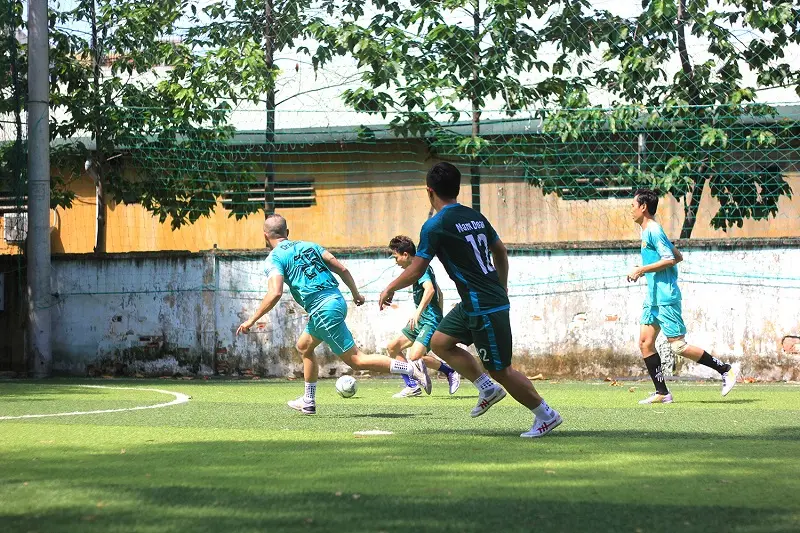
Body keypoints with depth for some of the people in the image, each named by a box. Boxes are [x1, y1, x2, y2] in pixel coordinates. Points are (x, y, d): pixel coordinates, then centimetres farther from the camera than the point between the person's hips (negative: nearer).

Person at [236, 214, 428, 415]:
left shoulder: (274, 258, -3)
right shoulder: (308, 245, 17)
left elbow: (275, 293, -18)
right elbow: (341, 269, 11)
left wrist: (251, 320, -12)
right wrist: (356, 294, 22)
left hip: (323, 310, -8)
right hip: (336, 300, 8)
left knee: (355, 359, -5)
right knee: (304, 346, 26)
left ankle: (413, 369, -11)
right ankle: (308, 402, 30)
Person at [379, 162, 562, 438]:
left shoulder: (435, 226, -14)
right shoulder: (475, 216, 10)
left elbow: (415, 271, -12)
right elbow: (500, 251, 21)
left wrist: (390, 289, 5)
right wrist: (501, 287, 33)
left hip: (486, 309, -9)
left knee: (500, 370, 1)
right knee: (439, 342, 15)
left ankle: (546, 415, 9)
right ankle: (488, 389, 18)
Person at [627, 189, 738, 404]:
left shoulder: (653, 230, -13)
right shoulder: (647, 231, 17)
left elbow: (670, 259, -20)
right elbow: (678, 257, 22)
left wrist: (641, 270, -19)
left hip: (666, 298, -10)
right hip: (654, 298, 10)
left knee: (678, 346, -10)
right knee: (645, 342, 4)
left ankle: (726, 370, -1)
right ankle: (662, 393, 4)